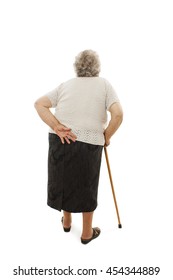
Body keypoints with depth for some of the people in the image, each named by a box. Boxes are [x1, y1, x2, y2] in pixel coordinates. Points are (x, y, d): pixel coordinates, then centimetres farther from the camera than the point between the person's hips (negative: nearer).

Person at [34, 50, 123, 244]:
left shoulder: (66, 85, 12)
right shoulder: (104, 84, 4)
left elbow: (39, 104, 1)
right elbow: (118, 114, -9)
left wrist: (56, 127, -8)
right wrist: (106, 137, 4)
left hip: (60, 141, 3)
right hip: (89, 144, -3)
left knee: (63, 181, 22)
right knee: (87, 187, 14)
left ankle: (66, 221, 44)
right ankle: (87, 233, 32)